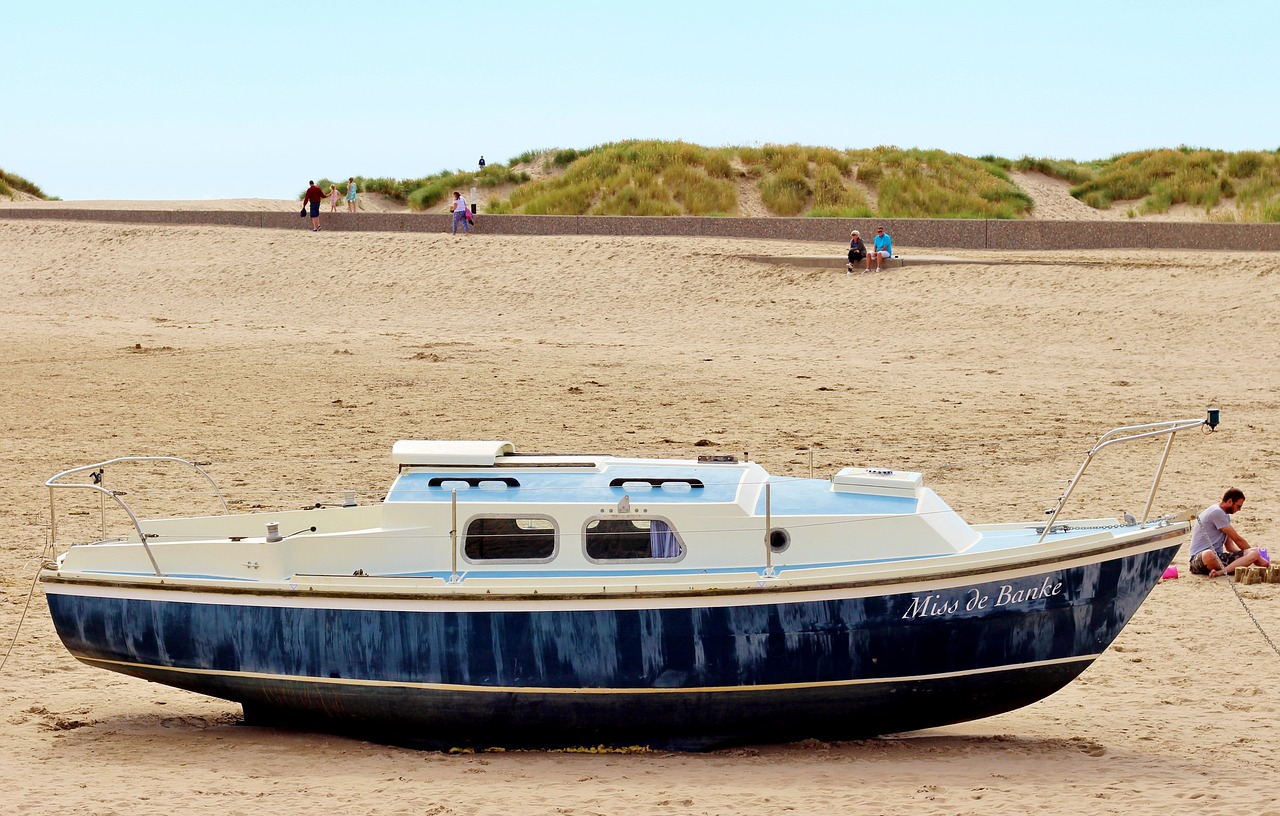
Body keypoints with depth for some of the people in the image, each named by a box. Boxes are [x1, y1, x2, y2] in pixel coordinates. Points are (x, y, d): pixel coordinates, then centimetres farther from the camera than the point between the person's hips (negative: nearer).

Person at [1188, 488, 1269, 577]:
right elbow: (1237, 539, -6)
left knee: (1254, 553, -14)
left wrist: (1254, 554, 9)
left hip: (1218, 557, 9)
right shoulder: (1216, 512, -10)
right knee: (1208, 555, -47)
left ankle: (1220, 572, -30)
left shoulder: (1225, 516, 22)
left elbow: (1230, 547, 21)